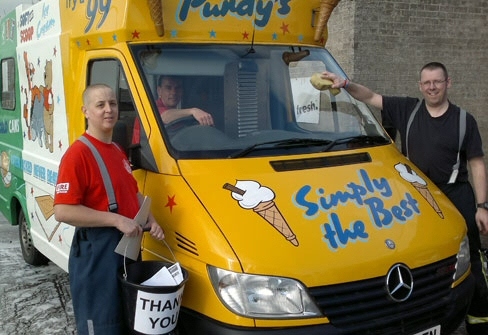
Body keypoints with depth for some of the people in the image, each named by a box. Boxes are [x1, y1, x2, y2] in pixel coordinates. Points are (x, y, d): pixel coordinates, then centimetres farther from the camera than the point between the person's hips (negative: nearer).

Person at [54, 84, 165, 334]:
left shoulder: (118, 152, 13)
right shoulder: (78, 154, -17)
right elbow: (62, 211, -24)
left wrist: (150, 220, 6)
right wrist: (117, 220, -24)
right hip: (96, 251, -9)